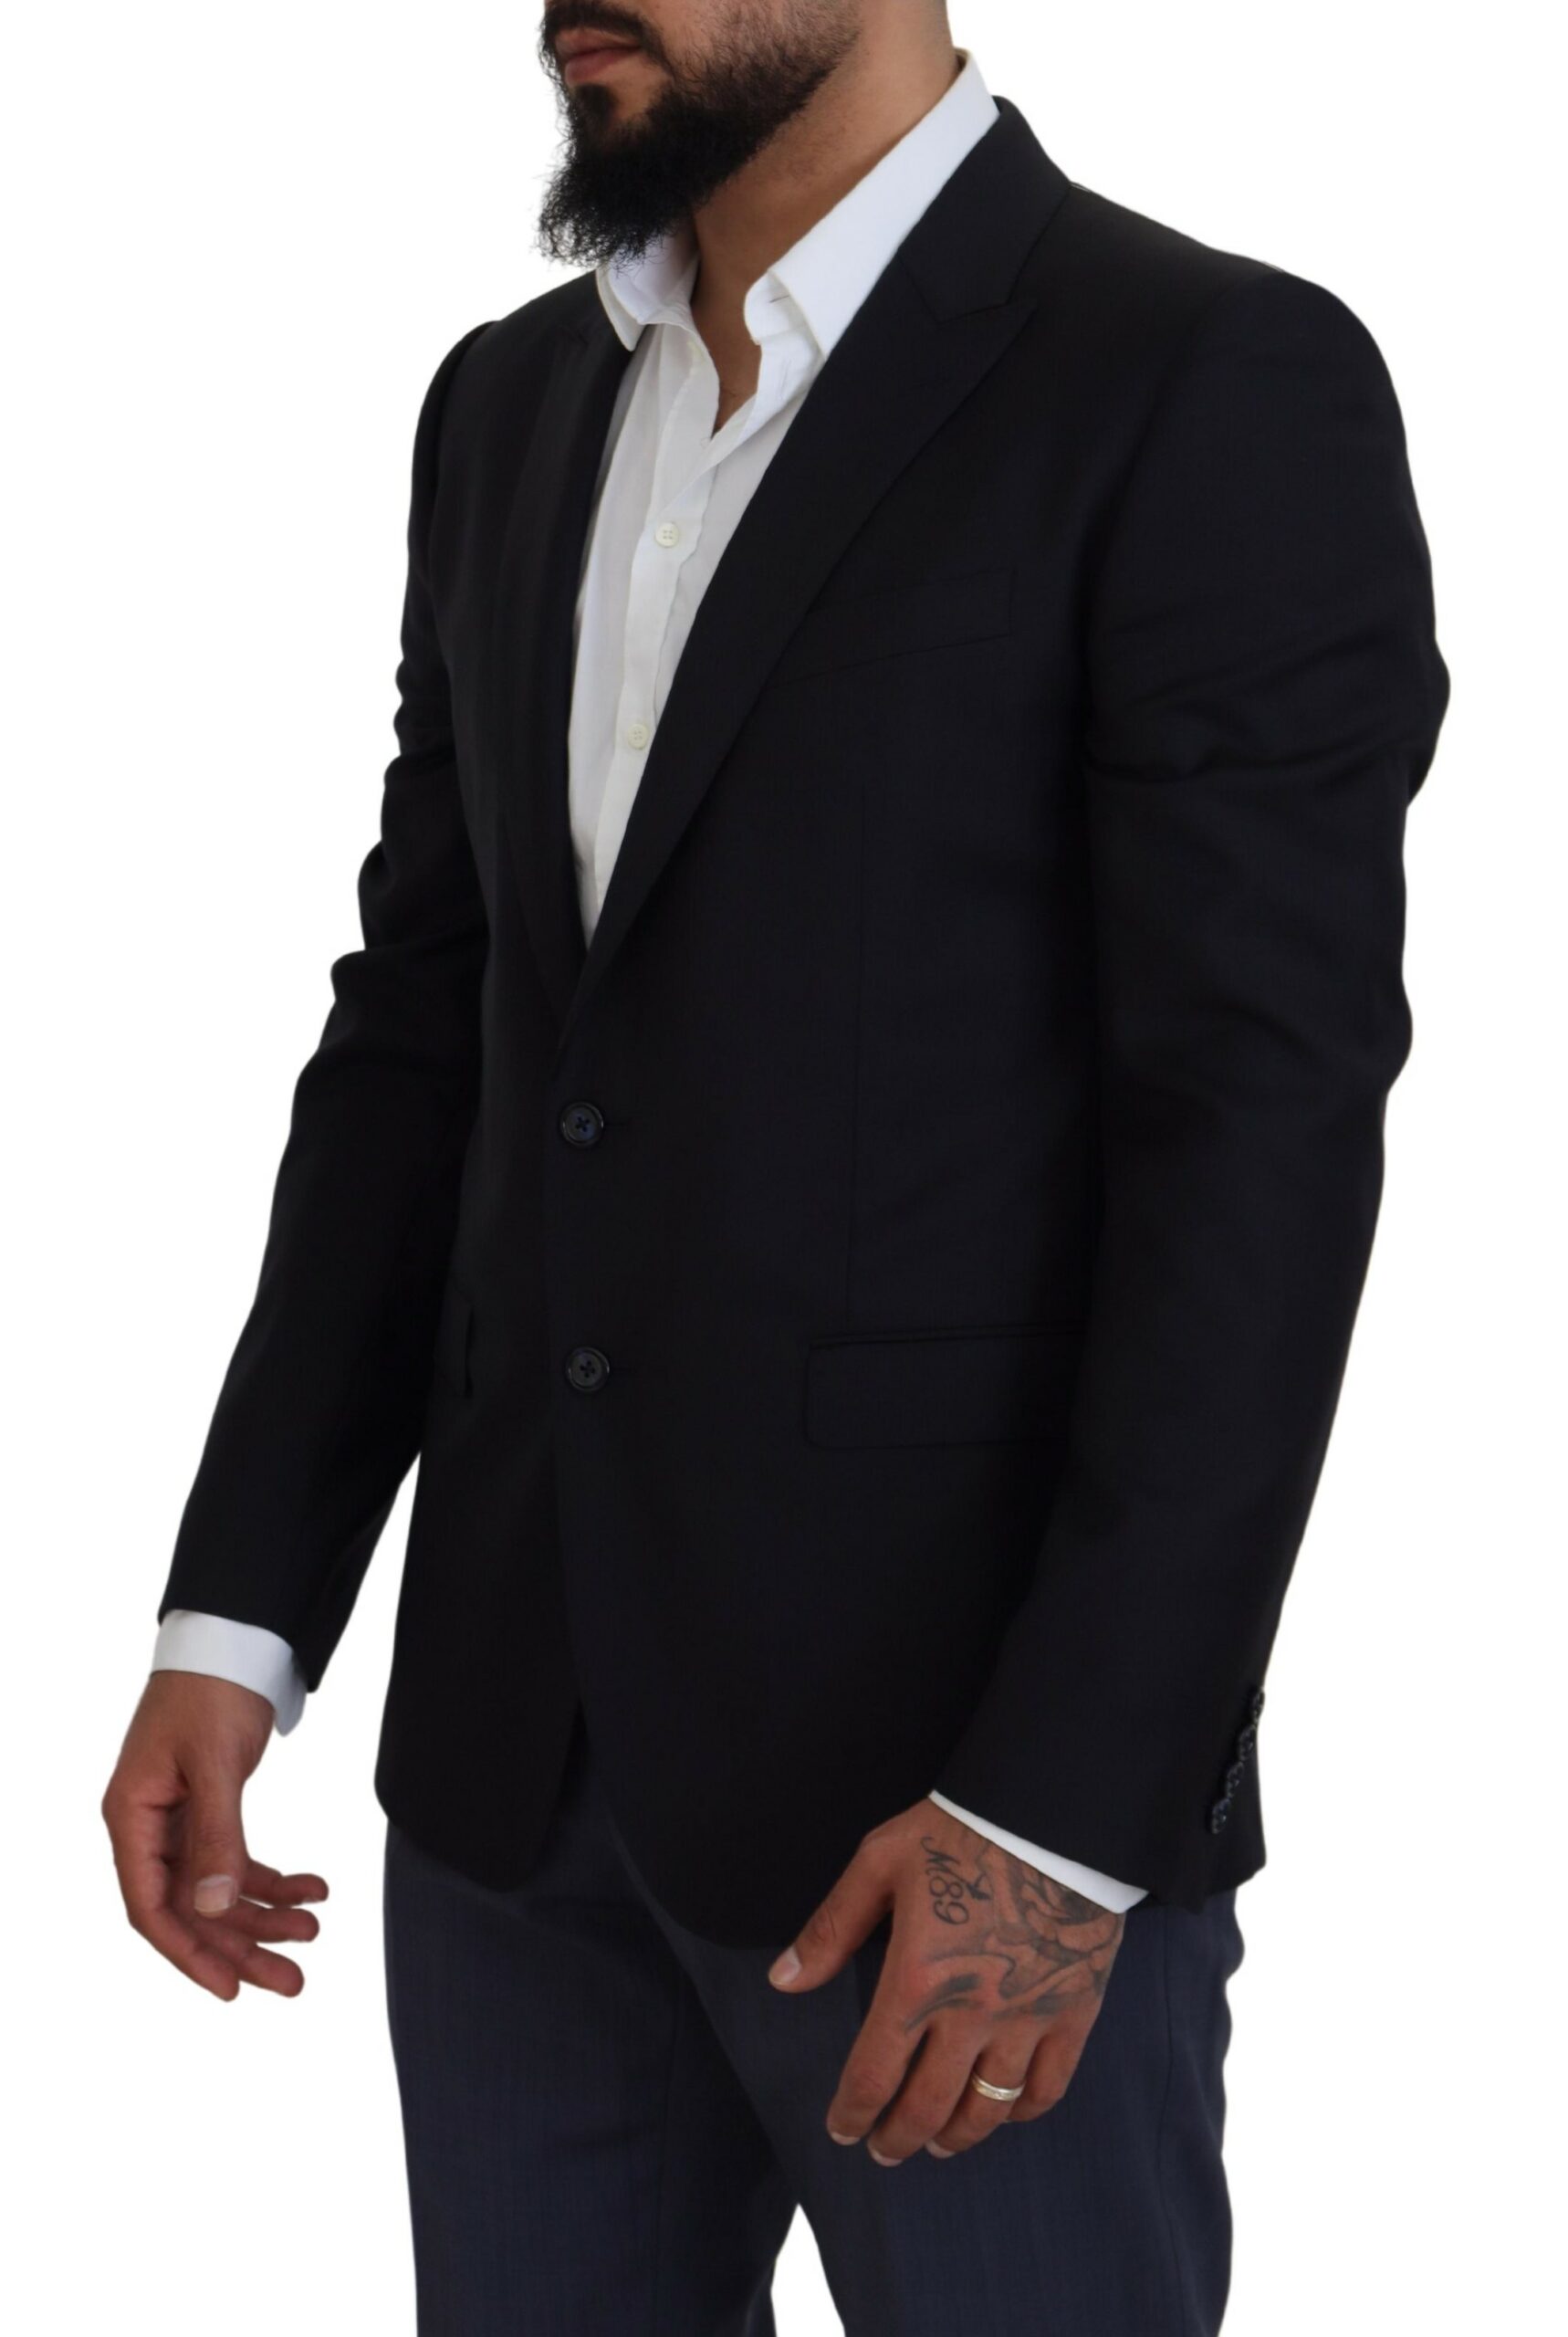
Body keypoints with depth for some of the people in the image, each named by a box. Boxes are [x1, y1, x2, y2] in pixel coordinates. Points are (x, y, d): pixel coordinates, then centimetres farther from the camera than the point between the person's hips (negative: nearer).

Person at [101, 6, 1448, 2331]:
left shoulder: (1212, 388, -12)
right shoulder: (510, 409, 10)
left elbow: (1269, 1137, -16)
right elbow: (417, 1045, 13)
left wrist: (1062, 1814, -19)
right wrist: (238, 1617, 5)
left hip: (974, 1776, -6)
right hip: (515, 1749, 6)